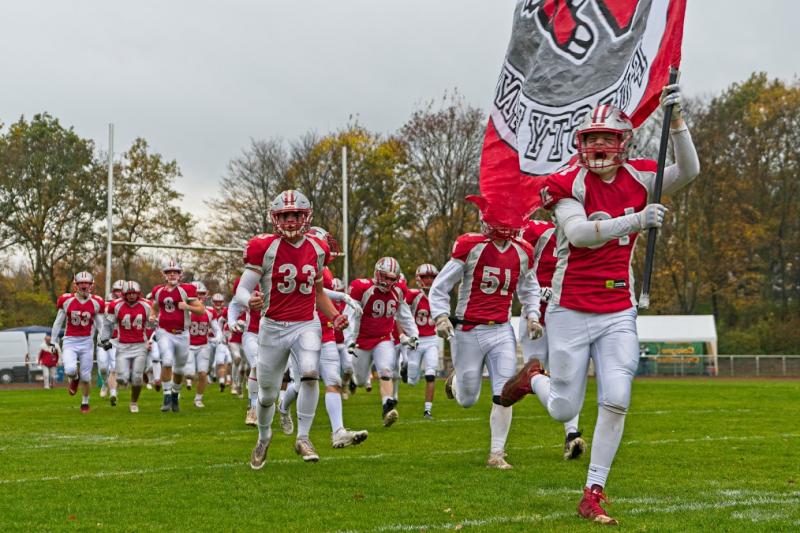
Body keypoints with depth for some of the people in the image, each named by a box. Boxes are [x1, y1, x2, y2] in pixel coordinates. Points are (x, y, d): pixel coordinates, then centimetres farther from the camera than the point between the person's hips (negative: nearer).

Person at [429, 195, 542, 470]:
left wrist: (532, 315, 5)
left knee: (503, 395, -8)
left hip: (502, 331, 3)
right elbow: (440, 287, -6)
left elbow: (529, 289, 21)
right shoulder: (471, 247, -12)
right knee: (467, 399, 8)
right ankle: (456, 379, 45)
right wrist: (441, 316, -20)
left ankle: (496, 454, 3)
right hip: (469, 331, -3)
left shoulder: (523, 253, 2)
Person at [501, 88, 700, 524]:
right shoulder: (570, 182, -11)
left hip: (618, 315, 3)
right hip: (571, 312, -3)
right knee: (565, 410, 5)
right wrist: (634, 220, -38)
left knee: (616, 400, -9)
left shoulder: (638, 178, 2)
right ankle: (533, 378, 41)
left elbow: (688, 171, -9)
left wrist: (676, 119, -19)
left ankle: (593, 495, 3)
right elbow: (579, 234, -26)